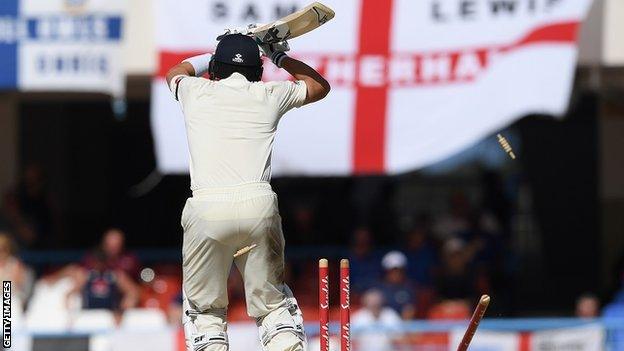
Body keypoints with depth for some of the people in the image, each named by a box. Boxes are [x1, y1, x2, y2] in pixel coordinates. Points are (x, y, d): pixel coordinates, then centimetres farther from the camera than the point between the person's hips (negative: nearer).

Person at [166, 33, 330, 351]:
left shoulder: (196, 92, 16)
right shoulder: (270, 95, 16)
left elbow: (175, 72, 43)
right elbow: (320, 86, 38)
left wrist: (211, 58, 55)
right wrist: (279, 56, 45)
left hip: (206, 210, -1)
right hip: (259, 205, 1)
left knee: (205, 308, 10)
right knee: (272, 302, 12)